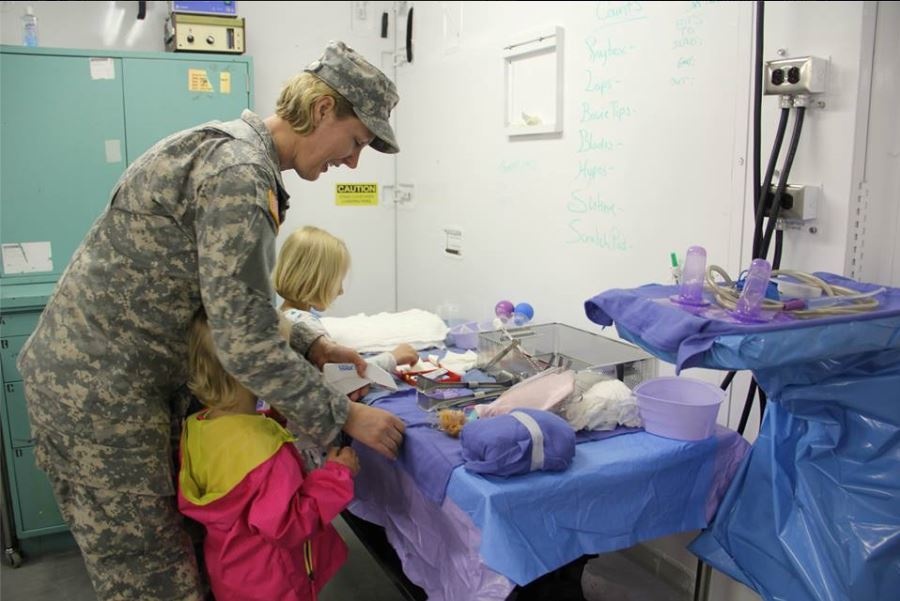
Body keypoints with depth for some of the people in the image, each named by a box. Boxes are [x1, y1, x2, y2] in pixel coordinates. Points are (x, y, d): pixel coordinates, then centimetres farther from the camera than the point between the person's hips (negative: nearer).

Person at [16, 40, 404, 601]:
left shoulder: (234, 154, 10)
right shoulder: (238, 171, -23)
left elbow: (230, 303, 16)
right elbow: (246, 345, -26)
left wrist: (310, 344, 5)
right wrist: (345, 417, -16)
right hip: (100, 390, -10)